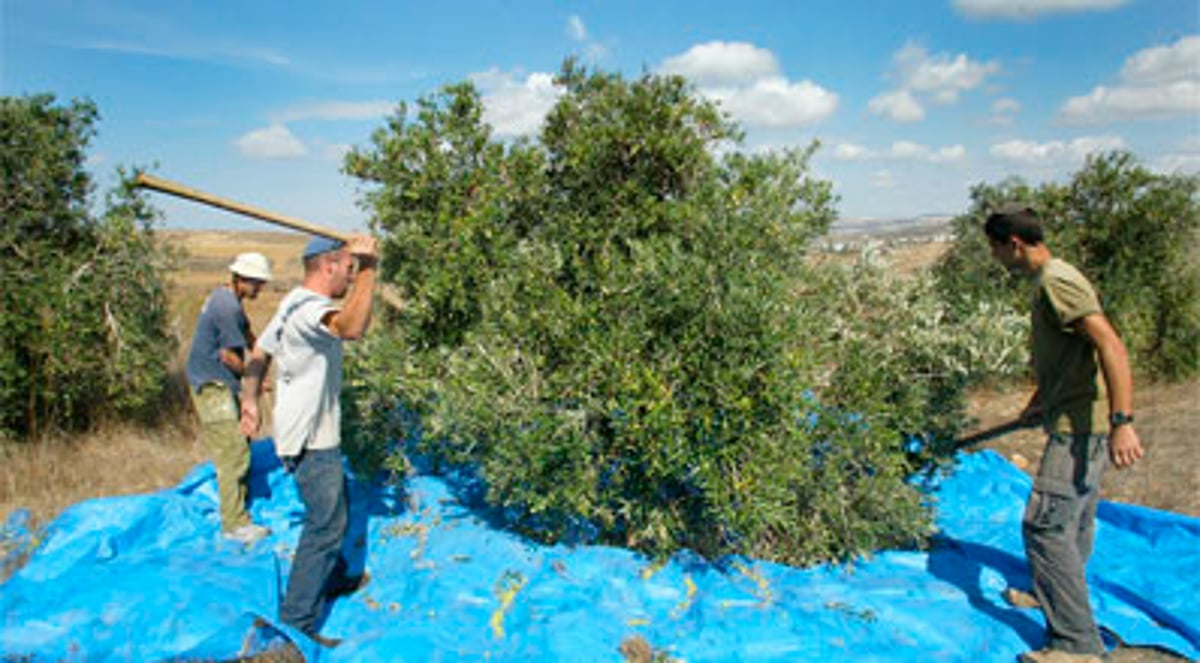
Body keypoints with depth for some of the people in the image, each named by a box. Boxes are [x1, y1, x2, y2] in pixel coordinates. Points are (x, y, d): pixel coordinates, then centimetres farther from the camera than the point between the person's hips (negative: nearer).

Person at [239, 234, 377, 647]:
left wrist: (250, 401, 23)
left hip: (314, 434, 11)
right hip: (310, 441, -11)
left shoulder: (293, 305, 10)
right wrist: (368, 271, -40)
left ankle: (334, 579, 45)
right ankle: (296, 621, 7)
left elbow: (258, 354, 18)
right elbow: (351, 328, -46)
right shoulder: (308, 308, -24)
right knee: (325, 523, -2)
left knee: (333, 508, 26)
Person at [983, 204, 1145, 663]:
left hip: (1082, 426, -11)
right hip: (1079, 422, 11)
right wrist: (1039, 403, 37)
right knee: (1073, 523, 23)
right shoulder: (1049, 281, 14)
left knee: (1045, 526, -9)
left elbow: (1112, 347, -27)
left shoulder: (1057, 283, -18)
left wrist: (1122, 421, -33)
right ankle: (1056, 597, 39)